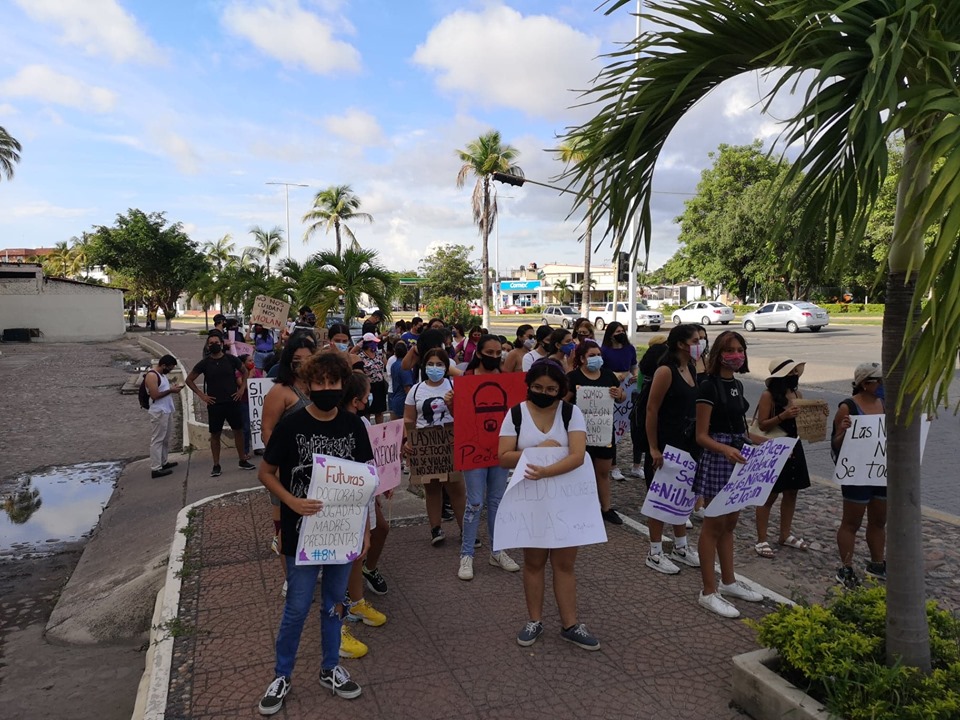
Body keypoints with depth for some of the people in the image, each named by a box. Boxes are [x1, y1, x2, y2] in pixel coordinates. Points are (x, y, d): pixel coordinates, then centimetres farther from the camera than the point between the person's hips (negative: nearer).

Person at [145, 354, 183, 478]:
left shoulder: (161, 374, 13)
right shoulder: (152, 376, -18)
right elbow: (155, 395, -24)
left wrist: (172, 388, 5)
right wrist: (171, 390, -17)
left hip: (167, 411, 10)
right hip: (159, 412, -10)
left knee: (166, 439, 18)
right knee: (157, 440, -6)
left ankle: (163, 463, 29)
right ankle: (155, 469, -2)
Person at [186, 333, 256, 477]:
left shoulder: (231, 359, -1)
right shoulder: (204, 363, -2)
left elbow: (244, 371, 14)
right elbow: (189, 379, 6)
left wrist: (242, 388, 3)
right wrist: (201, 395, -2)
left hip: (233, 402, 1)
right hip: (215, 404, -1)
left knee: (238, 430, 7)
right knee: (215, 434, 5)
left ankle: (243, 461, 19)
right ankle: (216, 466, 13)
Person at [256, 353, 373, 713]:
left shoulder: (354, 426, -3)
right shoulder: (291, 426, -13)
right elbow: (266, 473, -4)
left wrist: (365, 529, 3)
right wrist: (292, 502, -20)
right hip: (302, 533, -3)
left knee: (333, 603, 17)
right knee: (297, 608, 8)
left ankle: (330, 669, 37)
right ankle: (282, 675, 31)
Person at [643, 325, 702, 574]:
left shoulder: (692, 369, 8)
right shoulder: (665, 371, -17)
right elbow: (651, 410, -17)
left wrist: (696, 441, 13)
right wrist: (653, 448, -18)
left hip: (687, 444, 8)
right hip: (665, 445, -8)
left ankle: (680, 548, 33)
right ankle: (655, 554, 17)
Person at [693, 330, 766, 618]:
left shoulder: (737, 385, 12)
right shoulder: (709, 387, -13)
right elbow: (702, 436, -16)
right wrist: (725, 449, -32)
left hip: (738, 457, 8)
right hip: (717, 458, -8)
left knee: (729, 524, 18)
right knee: (713, 526, 0)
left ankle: (728, 582, 32)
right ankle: (708, 592, 10)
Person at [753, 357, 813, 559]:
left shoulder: (797, 395, 9)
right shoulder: (768, 396, -12)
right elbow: (762, 425, -16)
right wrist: (783, 416, -28)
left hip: (794, 448, 7)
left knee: (791, 492, 14)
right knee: (770, 495, -1)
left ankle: (785, 535, 29)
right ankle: (761, 540, 8)